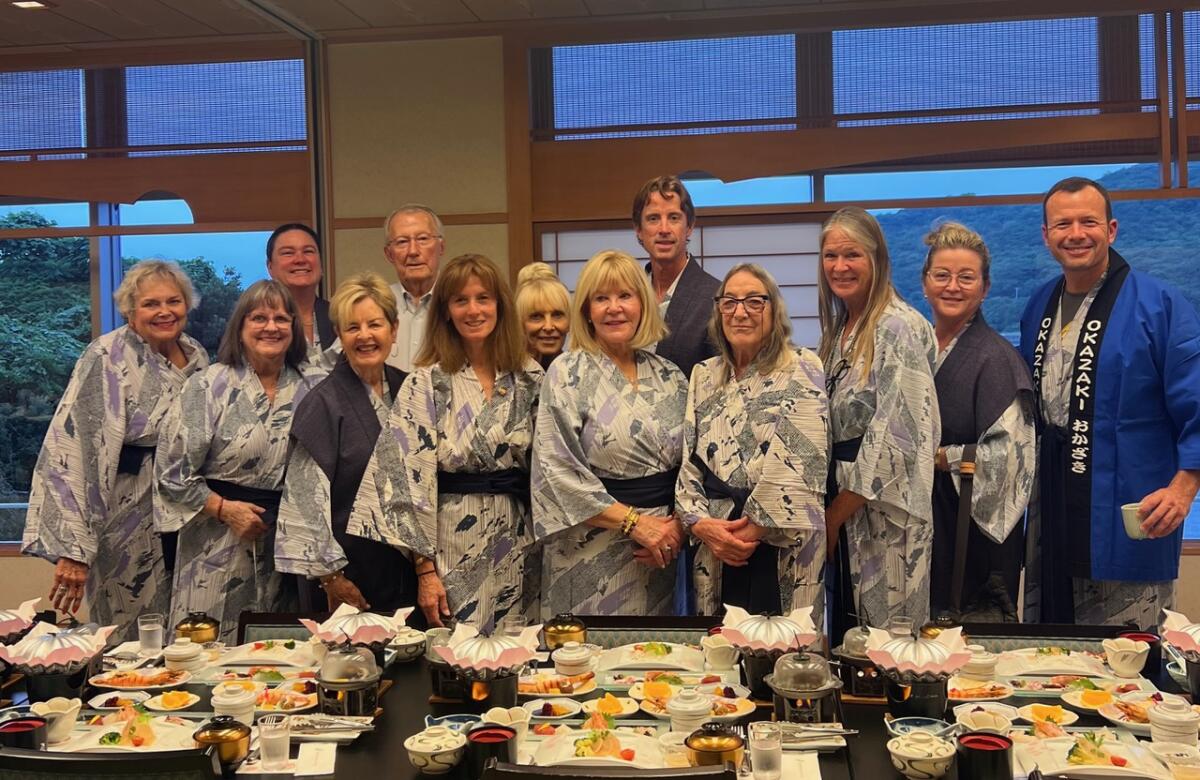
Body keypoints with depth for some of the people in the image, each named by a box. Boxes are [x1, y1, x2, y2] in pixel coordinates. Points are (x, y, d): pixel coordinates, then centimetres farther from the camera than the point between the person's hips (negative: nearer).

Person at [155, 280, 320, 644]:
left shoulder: (310, 390, 5)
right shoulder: (209, 387, -4)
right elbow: (172, 470, -5)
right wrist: (223, 509, -12)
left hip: (288, 542, 3)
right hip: (220, 545, -3)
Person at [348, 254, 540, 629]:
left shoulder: (530, 377, 4)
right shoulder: (425, 384, -7)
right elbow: (412, 479, -9)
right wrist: (425, 570, -12)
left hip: (517, 550, 4)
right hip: (455, 551, -3)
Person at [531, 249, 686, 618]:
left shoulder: (670, 377, 8)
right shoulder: (567, 374, -5)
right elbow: (558, 472, -12)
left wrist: (678, 526, -7)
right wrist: (635, 522, -15)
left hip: (659, 555, 4)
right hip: (590, 557, -4)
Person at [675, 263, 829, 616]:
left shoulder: (802, 372, -3)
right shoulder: (704, 376, 12)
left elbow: (797, 467, -12)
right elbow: (689, 463, 8)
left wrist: (751, 531, -12)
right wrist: (701, 524, -8)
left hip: (784, 554, -4)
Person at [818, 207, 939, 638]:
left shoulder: (899, 328, -13)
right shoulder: (838, 329, 12)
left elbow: (894, 436, -18)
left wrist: (834, 516, -13)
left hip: (882, 512, -8)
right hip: (841, 504, 8)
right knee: (846, 633, 14)